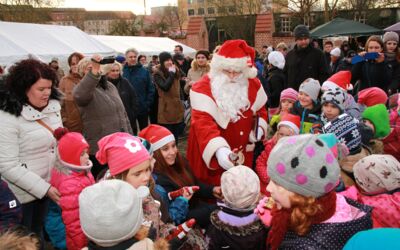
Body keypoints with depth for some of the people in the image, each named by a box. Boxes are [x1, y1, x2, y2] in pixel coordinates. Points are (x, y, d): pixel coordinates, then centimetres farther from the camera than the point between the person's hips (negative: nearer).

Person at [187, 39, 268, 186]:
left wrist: (259, 127, -4)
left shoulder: (253, 85, -1)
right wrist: (219, 149, -46)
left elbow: (260, 109, 16)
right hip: (211, 155, -4)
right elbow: (203, 122, -31)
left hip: (243, 153, 5)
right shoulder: (203, 88, -19)